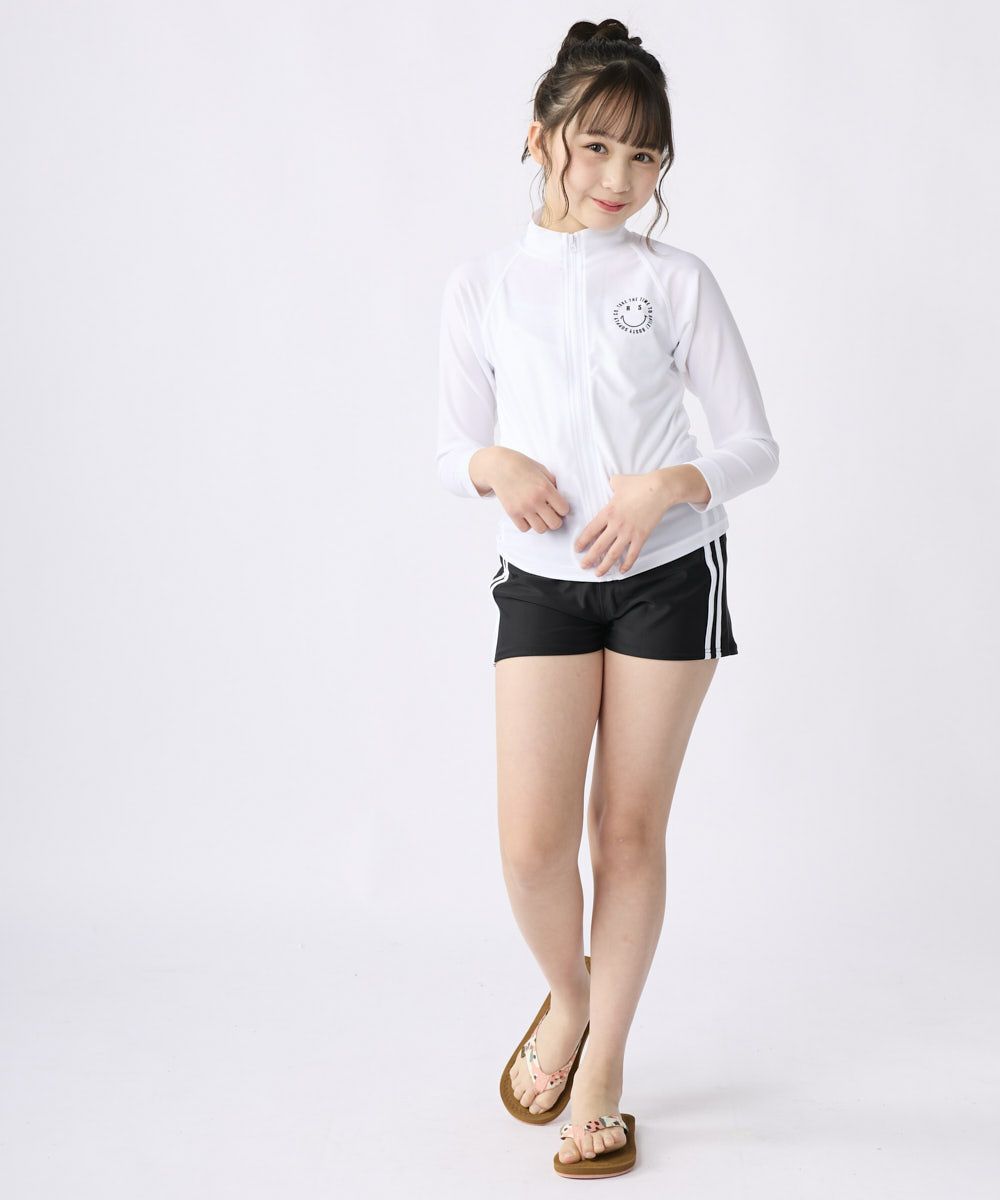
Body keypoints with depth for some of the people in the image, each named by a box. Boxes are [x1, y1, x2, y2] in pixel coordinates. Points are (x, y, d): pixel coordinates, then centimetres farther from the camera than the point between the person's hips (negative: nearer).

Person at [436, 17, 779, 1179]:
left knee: (629, 831, 6)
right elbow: (453, 443, 8)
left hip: (667, 575, 0)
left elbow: (755, 444, 0)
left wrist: (670, 484, -19)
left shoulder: (677, 281, -2)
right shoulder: (481, 285, 1)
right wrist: (496, 464, -15)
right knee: (531, 841, -7)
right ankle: (569, 996, 26)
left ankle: (604, 1062, 23)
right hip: (542, 583, 1)